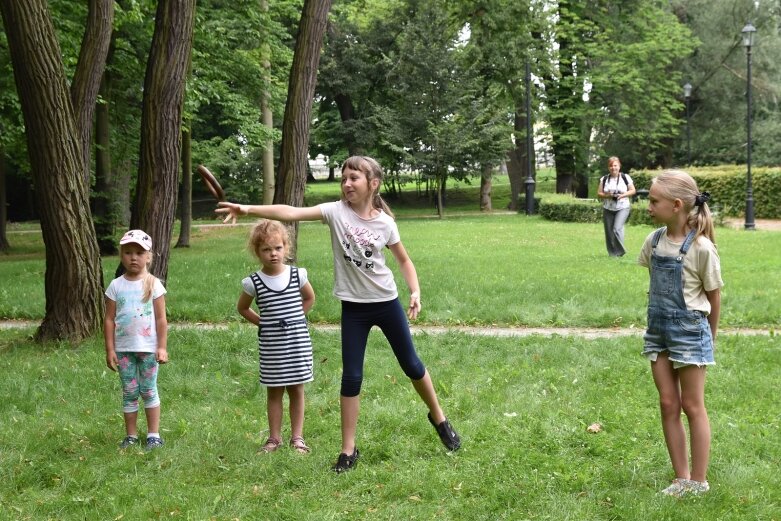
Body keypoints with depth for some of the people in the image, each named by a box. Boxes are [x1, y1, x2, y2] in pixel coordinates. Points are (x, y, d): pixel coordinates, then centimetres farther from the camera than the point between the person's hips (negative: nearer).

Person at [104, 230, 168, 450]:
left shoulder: (153, 285, -3)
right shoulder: (116, 286, 1)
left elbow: (161, 319, -2)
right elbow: (109, 319, 2)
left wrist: (162, 347, -6)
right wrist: (110, 350, -1)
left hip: (148, 348, -2)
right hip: (123, 348, 2)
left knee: (149, 390, 5)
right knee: (129, 393, 8)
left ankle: (154, 434, 12)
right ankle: (131, 436, 16)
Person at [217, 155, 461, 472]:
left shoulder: (385, 222, -8)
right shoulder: (336, 211, -11)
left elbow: (403, 260, 7)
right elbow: (292, 213, -23)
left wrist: (415, 291, -8)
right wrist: (248, 209, -34)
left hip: (387, 302, 1)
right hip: (353, 307, 0)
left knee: (412, 365, 13)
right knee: (351, 377, 1)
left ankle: (438, 418, 38)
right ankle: (348, 450, 12)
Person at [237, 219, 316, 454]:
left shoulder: (297, 275, -4)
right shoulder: (253, 282, -7)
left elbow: (310, 298, 15)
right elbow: (242, 308, 10)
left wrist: (293, 318, 8)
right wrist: (264, 322, 3)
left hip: (298, 342, 1)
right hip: (271, 345, -1)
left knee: (296, 389, 7)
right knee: (274, 391, 7)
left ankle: (297, 437, 15)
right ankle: (274, 437, 16)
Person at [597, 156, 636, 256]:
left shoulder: (625, 178, -1)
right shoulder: (604, 179, 5)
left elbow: (633, 191, 1)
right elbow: (599, 194, 5)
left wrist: (623, 195, -15)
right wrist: (607, 195, -16)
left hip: (623, 208, -3)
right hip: (608, 209, 3)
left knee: (617, 229, -19)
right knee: (609, 232, 4)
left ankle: (620, 252, -7)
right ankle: (612, 253, 16)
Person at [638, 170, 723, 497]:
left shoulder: (701, 248, -18)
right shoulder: (654, 241, -2)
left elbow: (714, 297, -7)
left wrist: (709, 336, 3)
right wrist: (662, 317, 12)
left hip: (690, 330, -6)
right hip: (658, 329, 6)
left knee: (692, 406, 3)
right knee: (668, 404, 9)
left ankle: (698, 482, 14)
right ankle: (681, 478, 18)